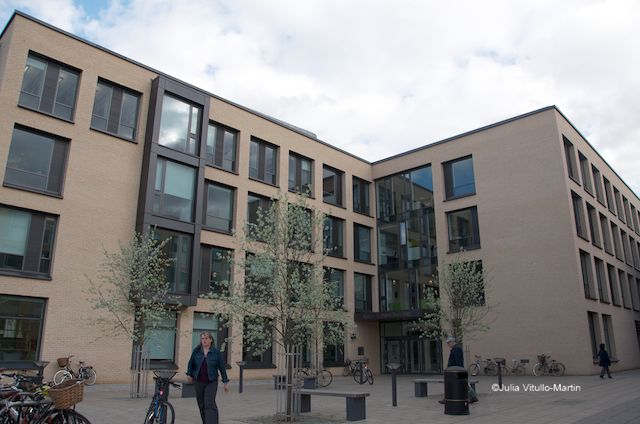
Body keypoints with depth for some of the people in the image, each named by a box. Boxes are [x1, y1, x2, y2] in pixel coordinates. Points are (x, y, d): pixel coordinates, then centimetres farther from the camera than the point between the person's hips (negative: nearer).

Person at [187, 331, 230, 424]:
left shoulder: (216, 352, -6)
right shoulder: (196, 350, -1)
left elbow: (222, 367, -1)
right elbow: (191, 363, 15)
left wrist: (225, 382, 0)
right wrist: (189, 374, 12)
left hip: (211, 382, -3)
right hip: (199, 382, 3)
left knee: (209, 404, -12)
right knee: (201, 405, 11)